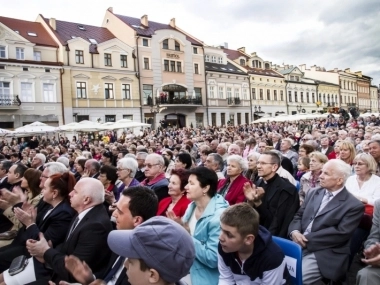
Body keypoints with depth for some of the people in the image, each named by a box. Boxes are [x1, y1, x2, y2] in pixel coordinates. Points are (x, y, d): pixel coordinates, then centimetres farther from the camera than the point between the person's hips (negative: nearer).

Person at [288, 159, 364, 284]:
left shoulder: (354, 205, -4)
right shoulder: (313, 193, 14)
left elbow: (340, 234, -13)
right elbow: (299, 215, 12)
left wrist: (307, 239, -17)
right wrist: (294, 231, -10)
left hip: (324, 254, -5)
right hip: (299, 245, 5)